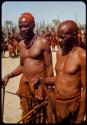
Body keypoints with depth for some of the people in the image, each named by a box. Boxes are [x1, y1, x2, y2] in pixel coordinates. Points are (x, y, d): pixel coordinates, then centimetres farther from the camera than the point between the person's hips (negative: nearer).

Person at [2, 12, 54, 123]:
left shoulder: (42, 42, -10)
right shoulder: (21, 44, 6)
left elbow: (49, 67, -8)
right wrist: (8, 76, 2)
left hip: (40, 84, -5)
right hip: (25, 84, 5)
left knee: (45, 115, 9)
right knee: (27, 117, 18)